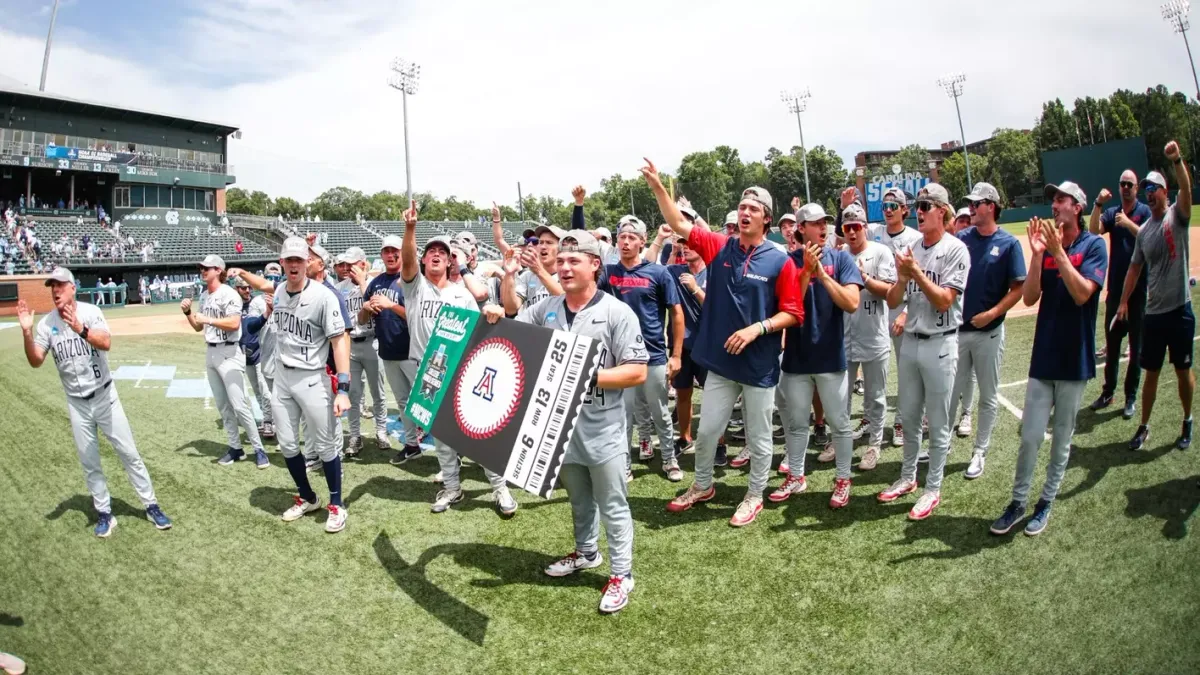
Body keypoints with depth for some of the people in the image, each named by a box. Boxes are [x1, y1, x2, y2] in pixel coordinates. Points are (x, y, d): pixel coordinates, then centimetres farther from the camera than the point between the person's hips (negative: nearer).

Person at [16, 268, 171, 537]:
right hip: (77, 403, 3)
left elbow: (106, 343, -26)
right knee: (89, 462, 9)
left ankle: (151, 506, 11)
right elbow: (36, 362, -8)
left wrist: (81, 329, -44)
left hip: (104, 396, -3)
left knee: (129, 453, 2)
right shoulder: (46, 324, -2)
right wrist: (26, 332, -22)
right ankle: (104, 513, 21)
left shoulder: (90, 312, -11)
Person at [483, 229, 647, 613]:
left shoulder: (616, 312, -13)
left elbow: (637, 372, -17)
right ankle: (586, 552, 44)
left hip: (602, 430, -5)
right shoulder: (545, 310, 3)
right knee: (578, 499, 24)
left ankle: (621, 575, 21)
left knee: (612, 505, 7)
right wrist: (495, 319, -9)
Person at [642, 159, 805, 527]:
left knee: (758, 437, 11)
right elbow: (680, 225, -2)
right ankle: (702, 486, 36)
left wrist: (757, 328, -20)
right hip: (721, 360, 3)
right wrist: (657, 186, -12)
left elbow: (793, 313, -6)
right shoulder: (719, 247, 1)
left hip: (760, 364, -3)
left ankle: (755, 495, 30)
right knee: (706, 429, 14)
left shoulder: (780, 261, -8)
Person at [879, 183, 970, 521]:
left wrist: (916, 272, -20)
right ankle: (908, 477, 32)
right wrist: (902, 278, -14)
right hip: (909, 341, 6)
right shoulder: (911, 251, 7)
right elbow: (892, 302, 4)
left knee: (937, 423, 4)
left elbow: (944, 301, -17)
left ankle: (933, 489, 16)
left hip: (939, 344, -6)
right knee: (908, 417, 17)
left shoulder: (956, 250, -10)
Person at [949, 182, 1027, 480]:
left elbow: (1018, 288, -8)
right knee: (951, 391, 12)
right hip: (957, 329, 3)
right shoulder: (961, 238, 3)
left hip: (988, 332, -3)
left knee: (988, 396, 9)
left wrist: (991, 313, -16)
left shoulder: (1009, 244, -6)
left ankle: (980, 452, 20)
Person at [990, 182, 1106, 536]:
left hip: (1074, 358, -2)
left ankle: (1046, 503, 21)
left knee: (1062, 437, 9)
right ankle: (1017, 503, 13)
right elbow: (1029, 298, -4)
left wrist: (1057, 251, -22)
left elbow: (1082, 294, -19)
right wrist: (1037, 253, -14)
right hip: (1043, 355, 3)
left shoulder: (1093, 245, -5)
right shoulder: (1046, 243, 5)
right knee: (1030, 436, 2)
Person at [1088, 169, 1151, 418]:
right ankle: (1108, 392, 21)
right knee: (1111, 343, 11)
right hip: (1115, 287, 4)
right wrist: (1098, 204, -20)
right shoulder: (1112, 213, 9)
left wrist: (1128, 224, -29)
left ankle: (1131, 397, 10)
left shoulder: (1145, 212, -2)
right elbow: (1094, 229, -9)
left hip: (1139, 288, -4)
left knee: (1136, 345, 3)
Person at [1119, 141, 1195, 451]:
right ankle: (1144, 427, 21)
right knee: (1151, 372, 12)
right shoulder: (1143, 230, 9)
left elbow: (1187, 191, -25)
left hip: (1180, 310, -4)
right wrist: (1124, 302, 8)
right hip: (1153, 312, 4)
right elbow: (1135, 268, 14)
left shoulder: (1177, 216, -5)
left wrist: (1177, 161, -41)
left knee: (1183, 370, 8)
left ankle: (1187, 423, 26)